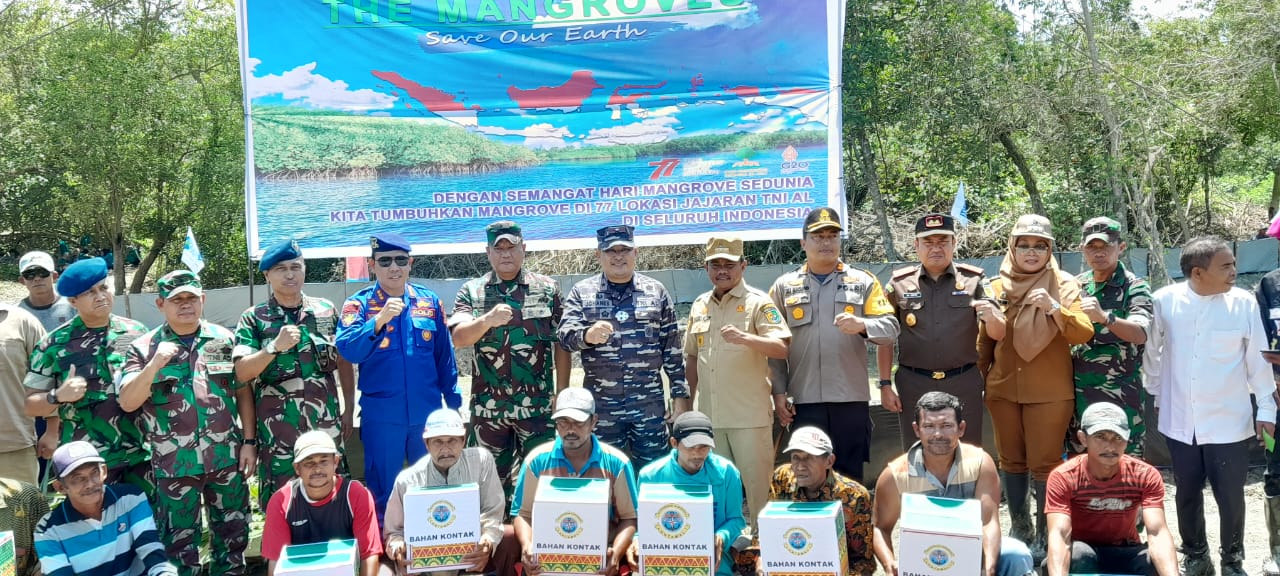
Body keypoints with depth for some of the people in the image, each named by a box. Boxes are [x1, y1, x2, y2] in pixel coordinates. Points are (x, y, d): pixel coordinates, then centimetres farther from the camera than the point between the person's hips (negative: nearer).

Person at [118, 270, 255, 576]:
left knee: (232, 533, 13)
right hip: (174, 463, -1)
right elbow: (127, 403, -10)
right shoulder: (143, 348, -2)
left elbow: (243, 392, 6)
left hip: (227, 458, 2)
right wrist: (155, 364, -23)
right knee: (179, 540, 9)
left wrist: (249, 442, 2)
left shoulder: (224, 339, 3)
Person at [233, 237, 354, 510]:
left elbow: (344, 362, 14)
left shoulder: (326, 311, 8)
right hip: (277, 433, -2)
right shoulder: (253, 319, 1)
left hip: (326, 427, 2)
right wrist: (275, 346, -20)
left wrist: (349, 411, 9)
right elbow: (242, 373, -6)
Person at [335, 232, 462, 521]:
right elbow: (347, 349, -16)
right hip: (381, 418, -2)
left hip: (428, 415, 2)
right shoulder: (359, 304, -1)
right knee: (382, 493, 9)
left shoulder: (430, 301, 5)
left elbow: (444, 357, 9)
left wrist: (453, 403, 8)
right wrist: (380, 319, -29)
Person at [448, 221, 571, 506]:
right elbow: (458, 337, -8)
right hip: (488, 406, 1)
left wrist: (562, 393, 1)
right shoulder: (471, 292, 5)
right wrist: (487, 320, -27)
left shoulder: (548, 288, 5)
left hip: (537, 404, -1)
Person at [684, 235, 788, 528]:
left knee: (756, 481, -1)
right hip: (708, 414, 6)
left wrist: (745, 338, -32)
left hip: (749, 414, -5)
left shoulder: (758, 302, -4)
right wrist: (689, 402, 19)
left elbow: (781, 348, -15)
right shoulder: (700, 305, 13)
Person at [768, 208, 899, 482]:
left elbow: (890, 328, 1)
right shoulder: (784, 286, 9)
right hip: (804, 400, 0)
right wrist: (778, 393, 2)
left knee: (850, 475, 5)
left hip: (852, 398, 0)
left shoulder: (863, 282, 8)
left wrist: (862, 325, -21)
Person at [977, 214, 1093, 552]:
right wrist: (979, 381, 4)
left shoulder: (1064, 285, -4)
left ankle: (1044, 534, 14)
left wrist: (1053, 307, -27)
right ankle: (1019, 527, 27)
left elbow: (1083, 335, -14)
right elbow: (985, 340, 9)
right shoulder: (998, 287, 4)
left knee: (1044, 464, 0)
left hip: (1049, 393, -3)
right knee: (1012, 461, 12)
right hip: (1003, 390, 3)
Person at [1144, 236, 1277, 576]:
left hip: (1229, 422, -1)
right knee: (1186, 494, 14)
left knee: (1230, 497, 6)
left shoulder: (1244, 303, -8)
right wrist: (1154, 395, 13)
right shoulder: (1164, 301, -7)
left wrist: (1266, 409, 2)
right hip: (1180, 421, 1)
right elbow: (1153, 352, 6)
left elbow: (1258, 360, -1)